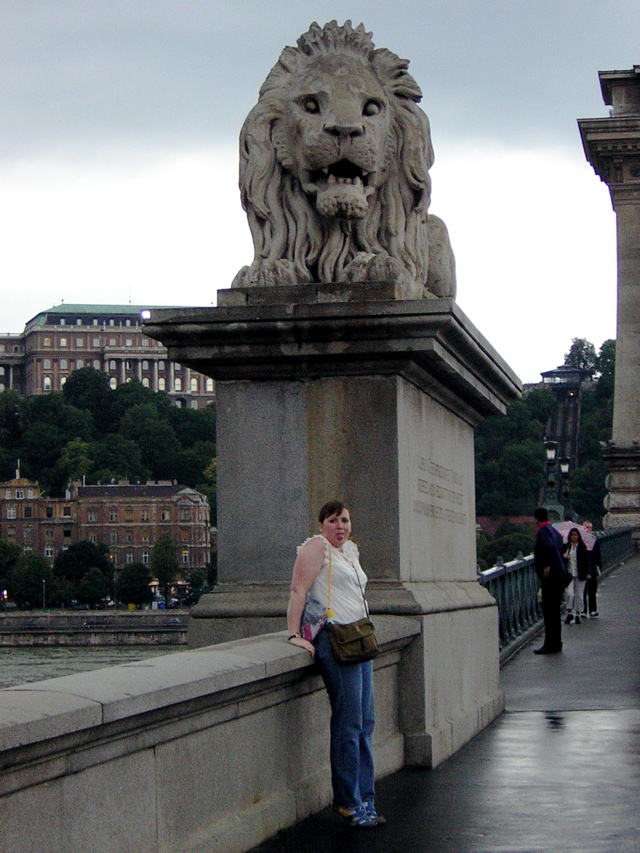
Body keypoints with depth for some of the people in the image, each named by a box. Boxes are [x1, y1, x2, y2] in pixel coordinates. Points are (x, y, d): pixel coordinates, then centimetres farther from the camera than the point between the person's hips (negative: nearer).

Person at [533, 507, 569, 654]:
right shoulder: (554, 531, 17)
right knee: (555, 610, 15)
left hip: (550, 576, -10)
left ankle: (550, 645, -8)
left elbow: (550, 547, -29)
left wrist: (547, 566, -26)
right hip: (560, 574, 10)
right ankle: (556, 643, 20)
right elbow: (562, 547, 18)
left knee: (549, 610, -8)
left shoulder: (543, 532, -12)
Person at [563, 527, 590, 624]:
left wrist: (586, 573, -3)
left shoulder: (582, 547, 2)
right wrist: (564, 557, -11)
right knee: (570, 593, -12)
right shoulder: (566, 547, 5)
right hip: (569, 574, 0)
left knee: (579, 595, 4)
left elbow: (586, 560, 4)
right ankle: (569, 613, -2)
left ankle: (578, 614, 14)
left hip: (580, 575, 0)